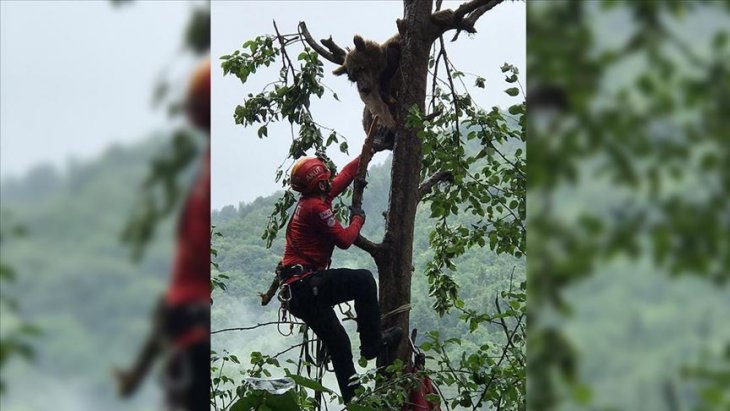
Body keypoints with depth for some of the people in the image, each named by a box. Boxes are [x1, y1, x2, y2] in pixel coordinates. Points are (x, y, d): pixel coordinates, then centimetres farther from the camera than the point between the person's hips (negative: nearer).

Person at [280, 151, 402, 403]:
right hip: (307, 285, -10)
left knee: (338, 343, 11)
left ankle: (352, 398, 12)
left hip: (296, 291, 10)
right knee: (364, 280, -11)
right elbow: (344, 240, -13)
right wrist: (358, 220, 5)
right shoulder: (316, 207, -14)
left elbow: (346, 174, 25)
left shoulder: (311, 199, 14)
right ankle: (372, 342, -6)